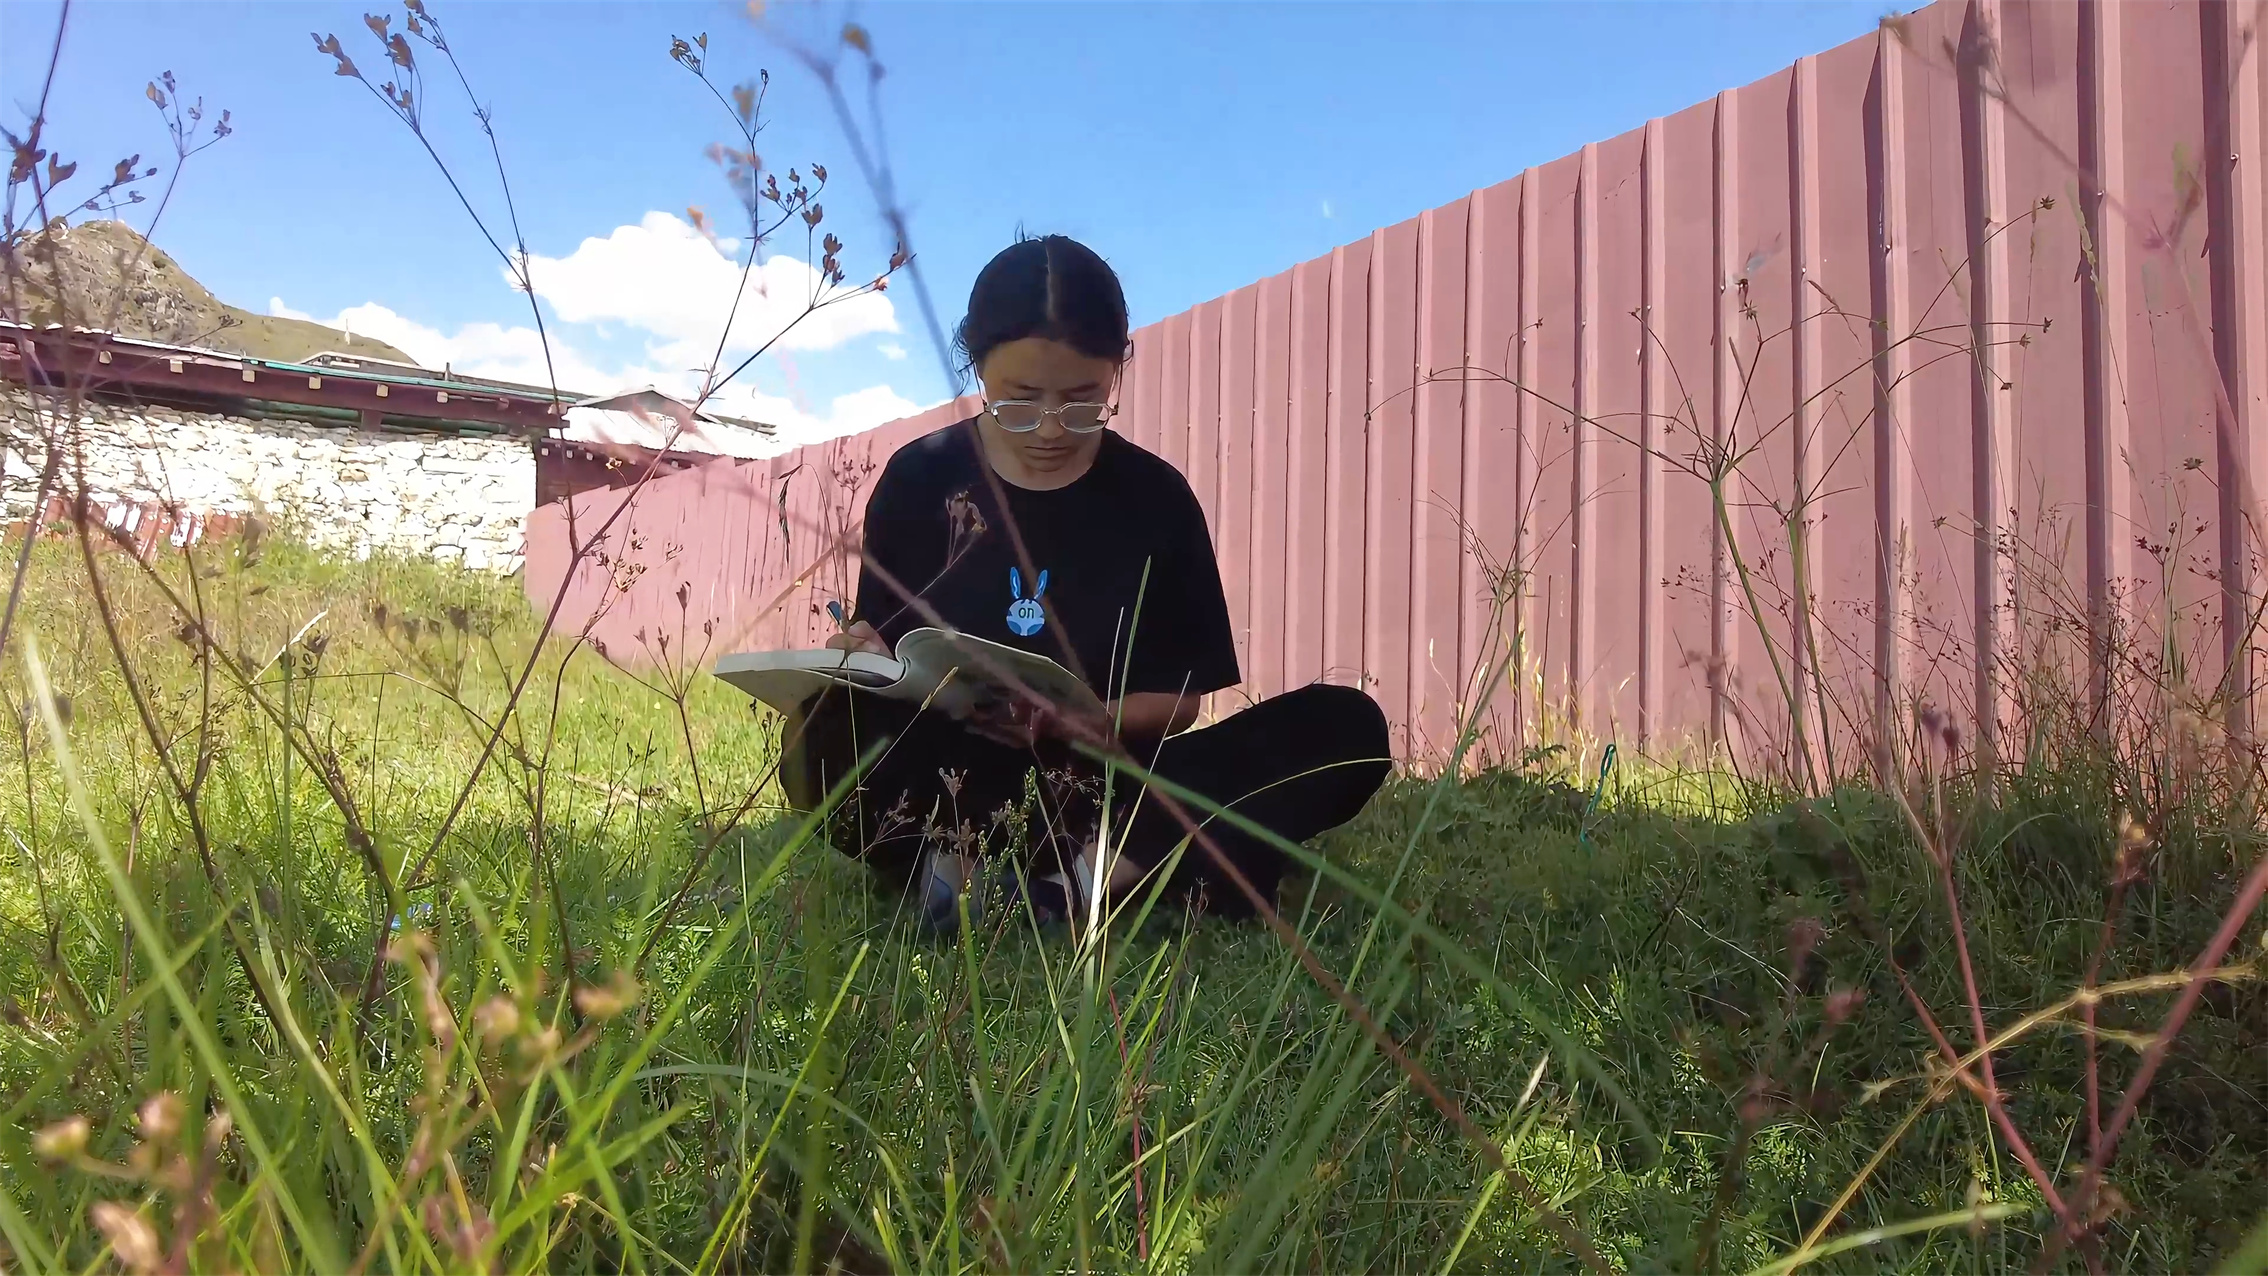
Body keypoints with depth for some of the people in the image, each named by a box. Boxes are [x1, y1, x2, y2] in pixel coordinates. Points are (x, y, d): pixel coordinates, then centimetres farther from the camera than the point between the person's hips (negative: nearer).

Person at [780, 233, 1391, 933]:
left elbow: (1180, 697, 3)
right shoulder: (919, 479, 5)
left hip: (1100, 780, 1)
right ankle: (1167, 869, -33)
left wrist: (1069, 721, -17)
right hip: (946, 778, -1)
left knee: (1347, 724, -19)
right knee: (829, 742, -35)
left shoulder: (1156, 496, 3)